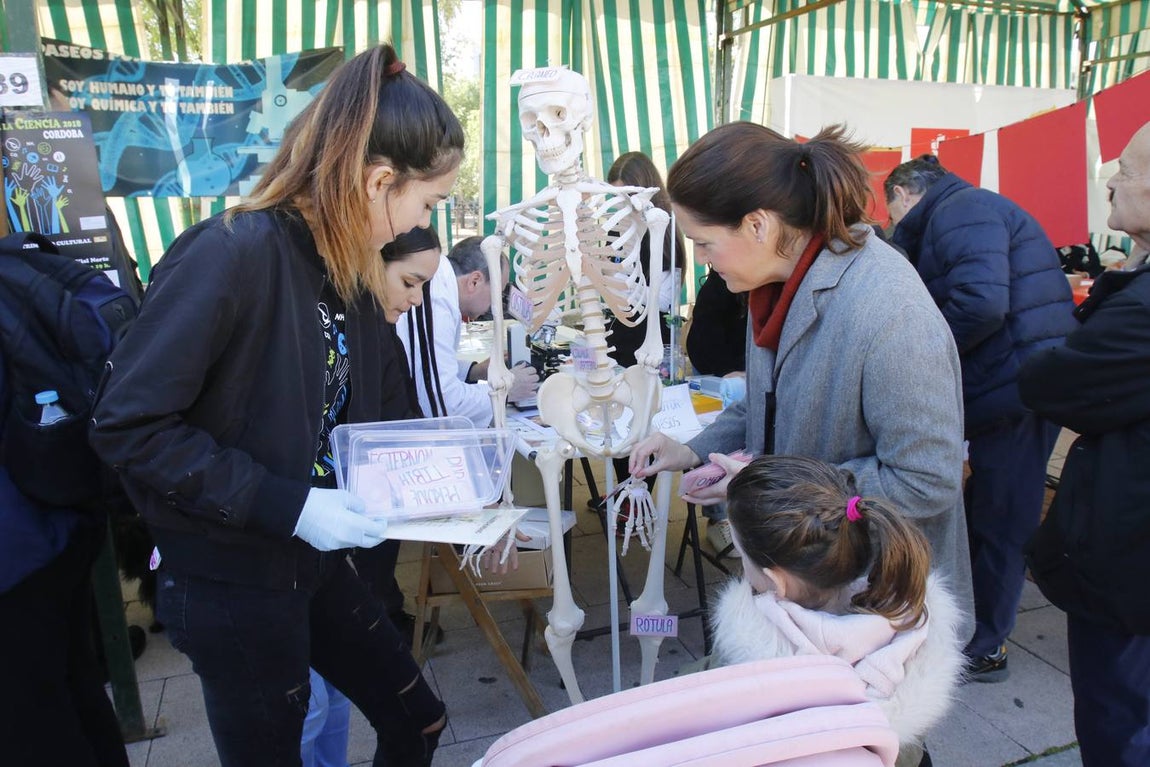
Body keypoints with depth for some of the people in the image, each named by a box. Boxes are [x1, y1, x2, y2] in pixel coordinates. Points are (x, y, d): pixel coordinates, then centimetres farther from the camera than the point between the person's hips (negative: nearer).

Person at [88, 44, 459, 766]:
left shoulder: (355, 269, 1)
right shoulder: (233, 254, -23)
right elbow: (129, 426, -24)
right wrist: (285, 505, -26)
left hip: (318, 560, 8)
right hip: (230, 582, -7)